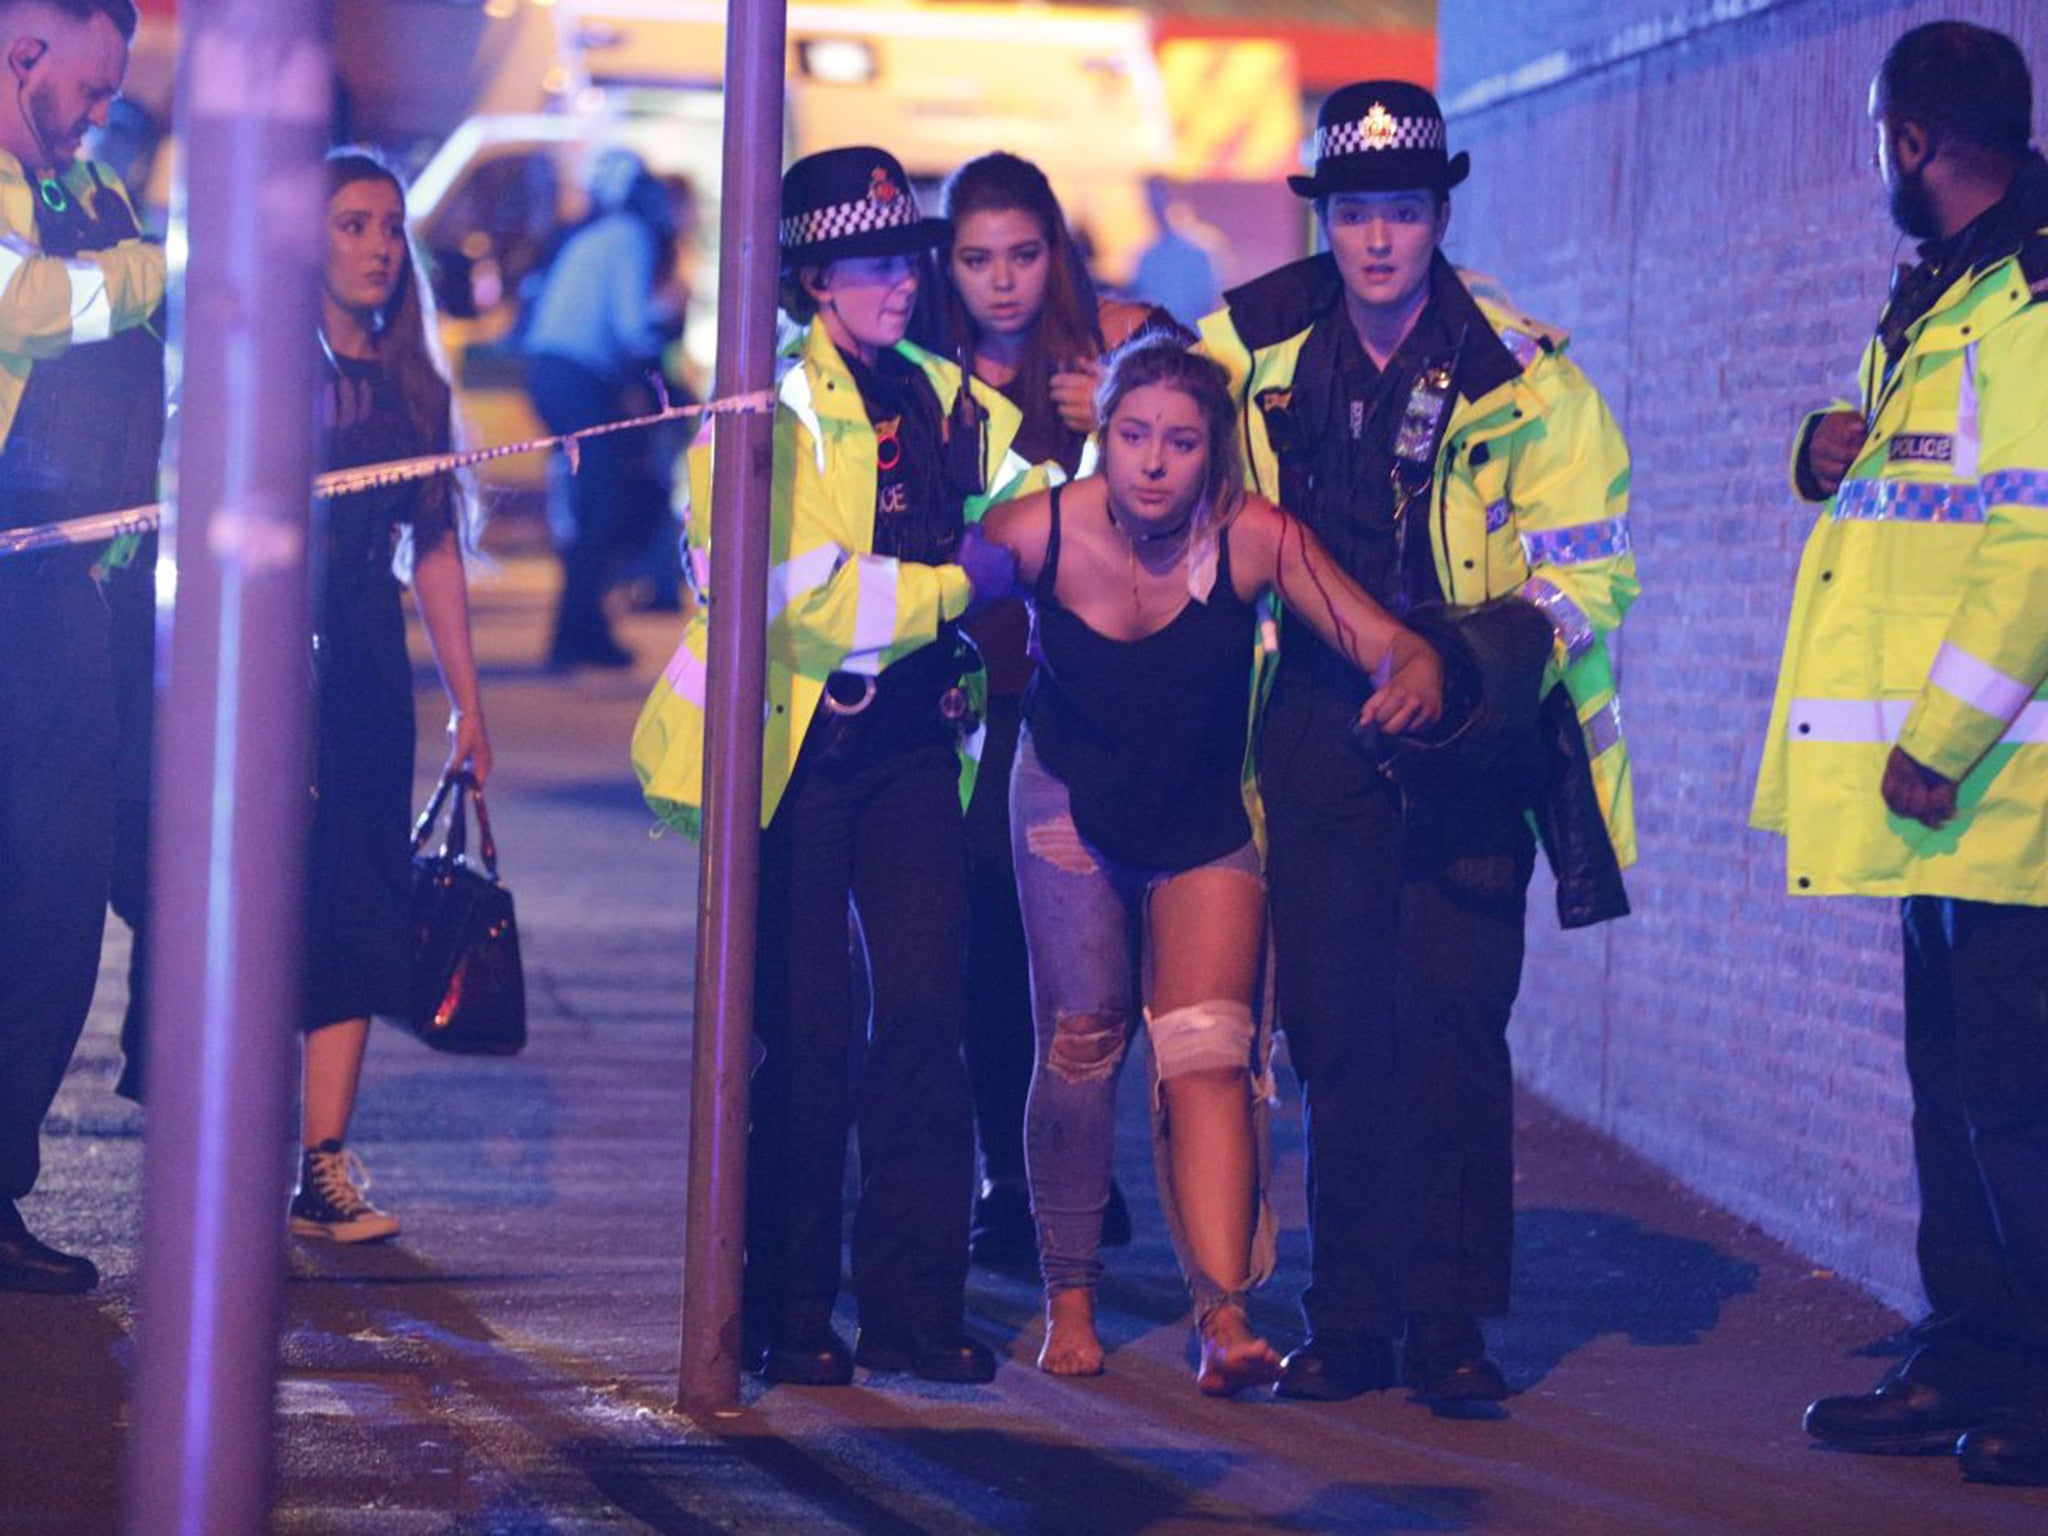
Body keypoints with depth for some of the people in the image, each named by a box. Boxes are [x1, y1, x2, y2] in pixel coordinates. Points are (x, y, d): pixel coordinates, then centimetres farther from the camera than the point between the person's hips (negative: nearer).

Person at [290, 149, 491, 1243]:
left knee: (360, 915, 0)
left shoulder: (413, 385, 15)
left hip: (368, 666, 5)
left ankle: (325, 1163, 1)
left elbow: (435, 548, 16)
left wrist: (466, 700, 14)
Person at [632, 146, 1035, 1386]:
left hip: (910, 742, 5)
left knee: (927, 1010, -2)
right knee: (806, 1028, -2)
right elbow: (801, 595, -18)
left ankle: (916, 1304, 4)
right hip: (792, 741, -5)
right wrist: (962, 583, -13)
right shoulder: (771, 404, -7)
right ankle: (788, 1315, 8)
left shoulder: (945, 399, 12)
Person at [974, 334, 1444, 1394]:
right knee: (1081, 1042, -3)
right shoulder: (1038, 532, -22)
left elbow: (1383, 639, -27)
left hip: (1206, 818, -1)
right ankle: (1070, 1300, 13)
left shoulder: (1255, 539, -23)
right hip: (1072, 800, 1)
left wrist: (1415, 673, -46)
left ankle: (1225, 1318, -21)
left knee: (1207, 1050, -14)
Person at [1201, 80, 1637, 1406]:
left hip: (1472, 731, -2)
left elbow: (1588, 563, -3)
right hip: (1321, 724, 2)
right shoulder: (1251, 349, 3)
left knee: (1455, 1021, -7)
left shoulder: (1521, 375, -4)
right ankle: (1350, 1322, 10)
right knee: (1337, 1025, 2)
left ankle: (1453, 1327, -1)